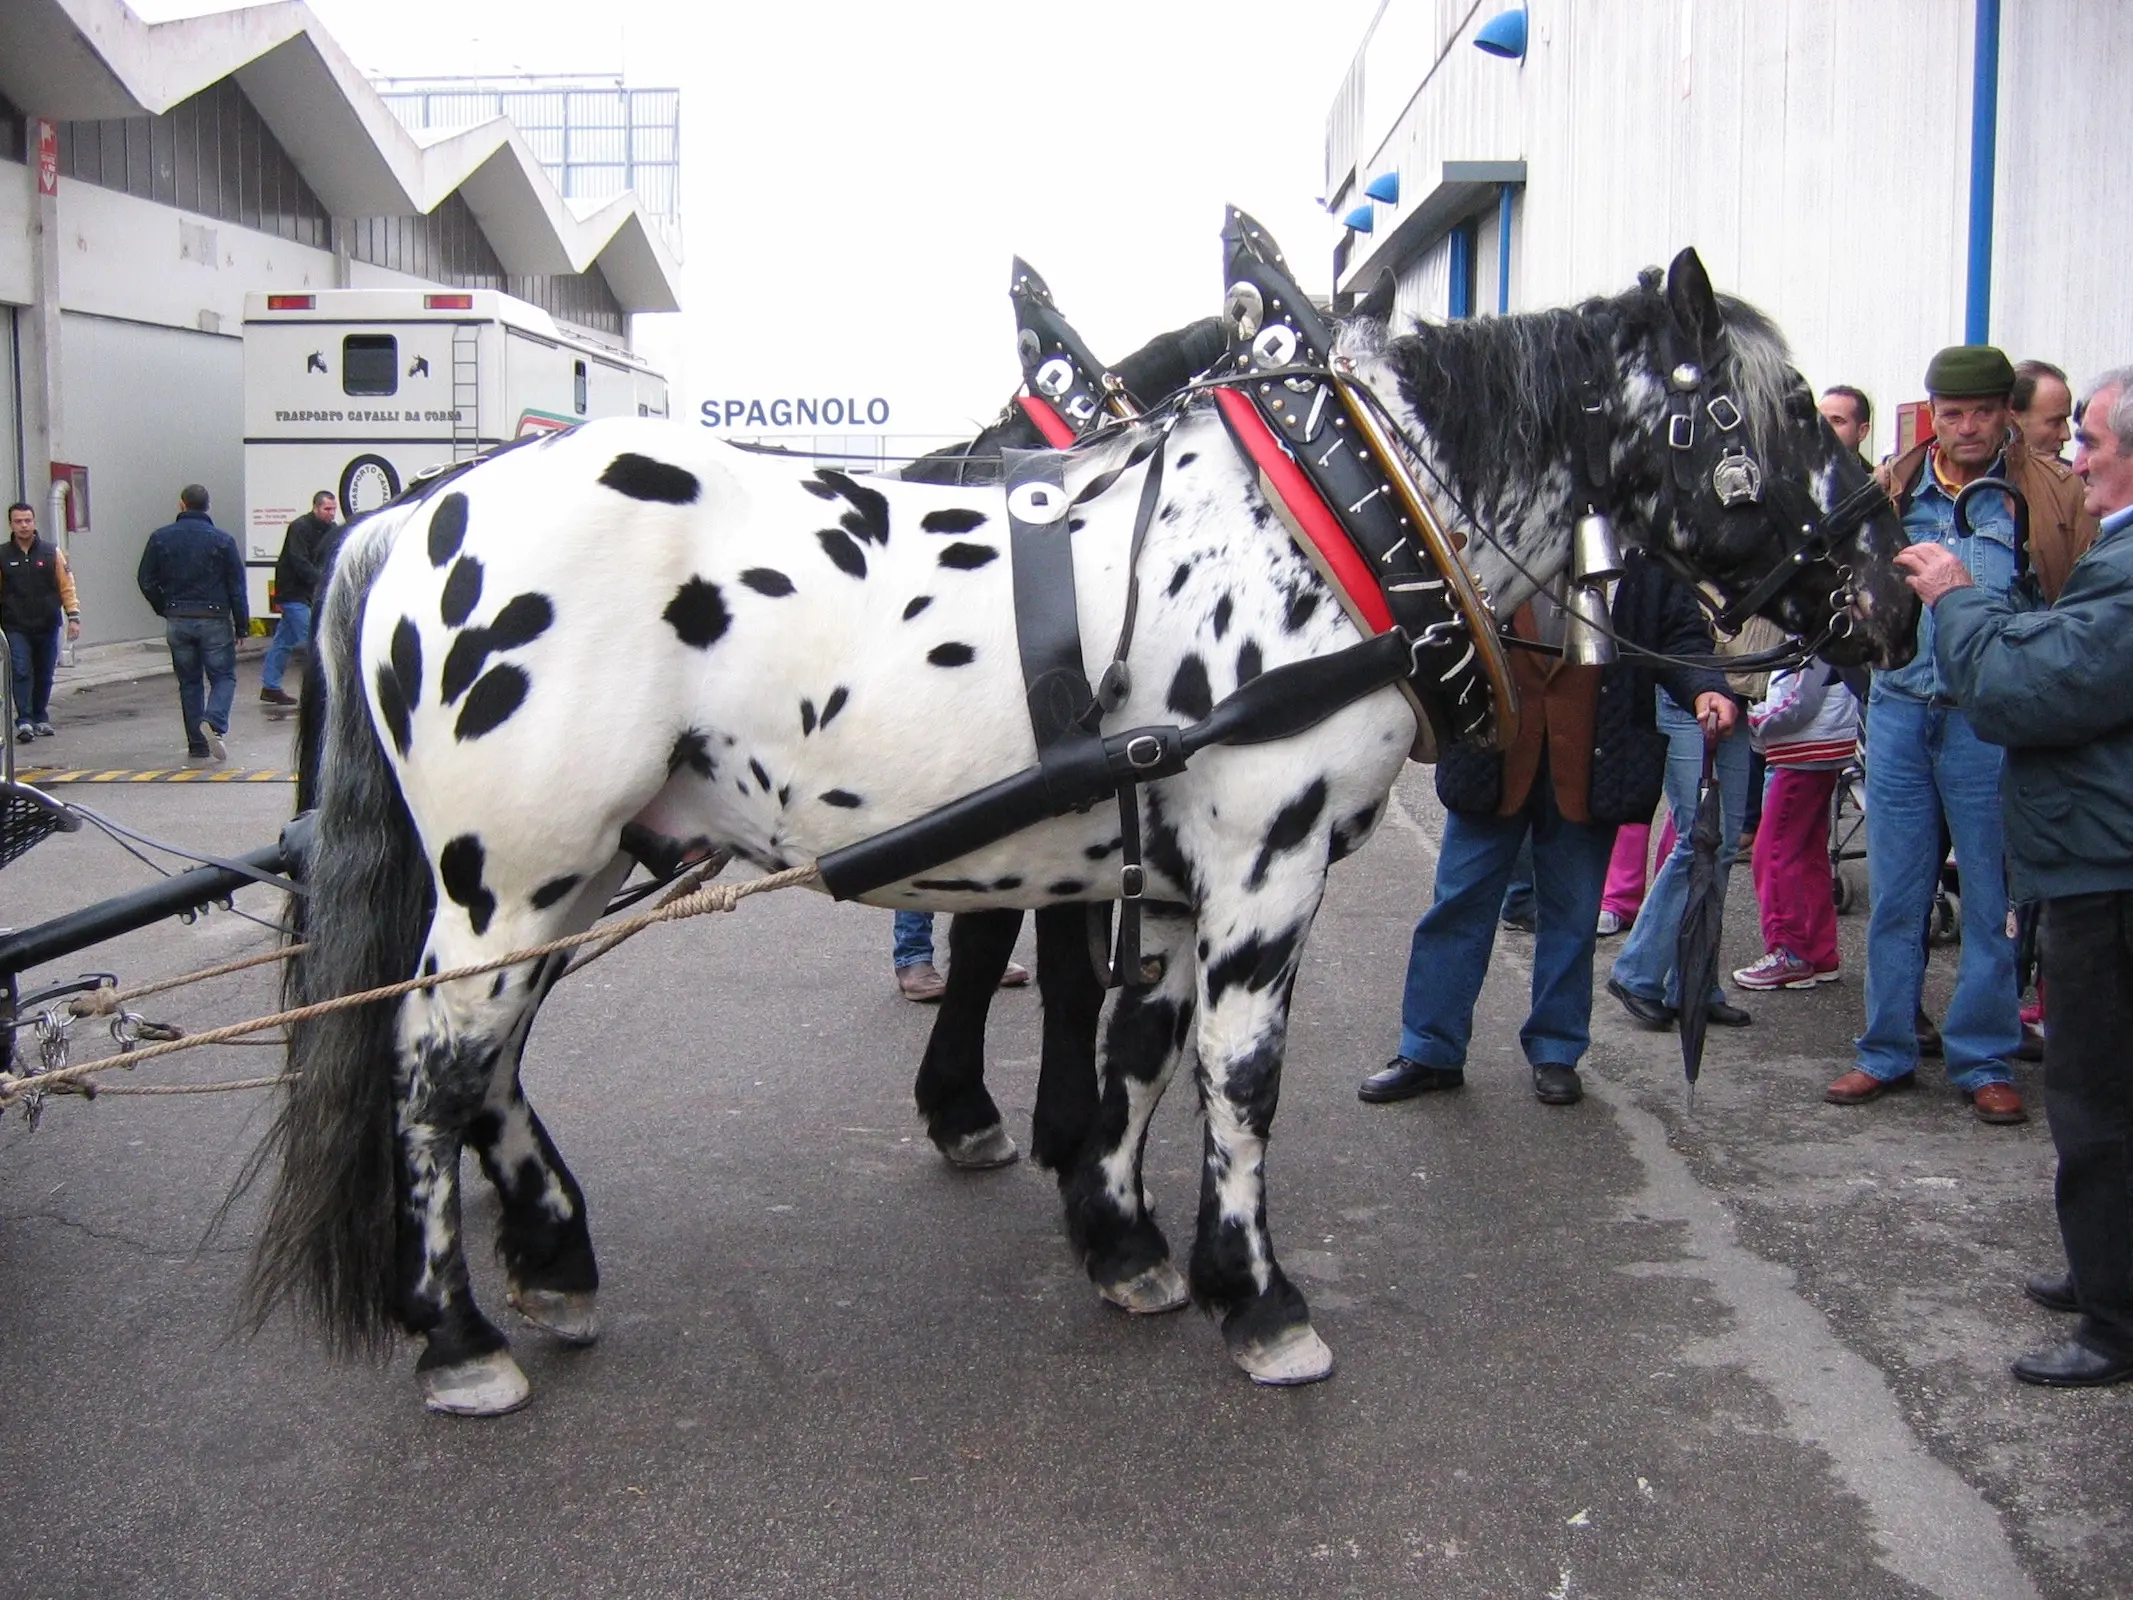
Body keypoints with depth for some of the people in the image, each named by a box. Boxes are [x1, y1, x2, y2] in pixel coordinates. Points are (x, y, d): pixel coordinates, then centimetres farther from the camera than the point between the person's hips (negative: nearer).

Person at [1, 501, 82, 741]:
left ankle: (40, 719, 21)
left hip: (48, 626, 2)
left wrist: (73, 616, -2)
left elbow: (66, 585, 5)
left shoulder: (51, 552, 4)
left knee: (45, 675, 9)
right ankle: (24, 721, -14)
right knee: (21, 673, -12)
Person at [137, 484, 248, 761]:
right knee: (224, 676, 4)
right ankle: (214, 723, -23)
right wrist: (242, 626, 2)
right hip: (214, 620, -2)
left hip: (177, 621, 3)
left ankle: (197, 744, 11)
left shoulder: (161, 538, 2)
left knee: (189, 681, 11)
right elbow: (237, 587, -4)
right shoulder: (222, 540, -4)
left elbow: (146, 581, 3)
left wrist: (165, 609, 17)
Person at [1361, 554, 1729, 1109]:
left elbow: (1680, 634, 5)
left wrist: (1703, 687, -13)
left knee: (1572, 912, 11)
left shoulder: (1648, 549, 3)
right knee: (1460, 901, 6)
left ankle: (1556, 1051, 26)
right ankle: (1430, 1050, 17)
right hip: (1492, 751, 0)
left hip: (1589, 761, 0)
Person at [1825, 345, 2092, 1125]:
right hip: (1899, 710, 3)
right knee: (1894, 893, 9)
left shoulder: (2053, 493, -1)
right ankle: (1887, 1053, 21)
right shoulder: (1889, 487, 8)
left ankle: (1984, 1061, 18)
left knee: (1991, 899, 5)